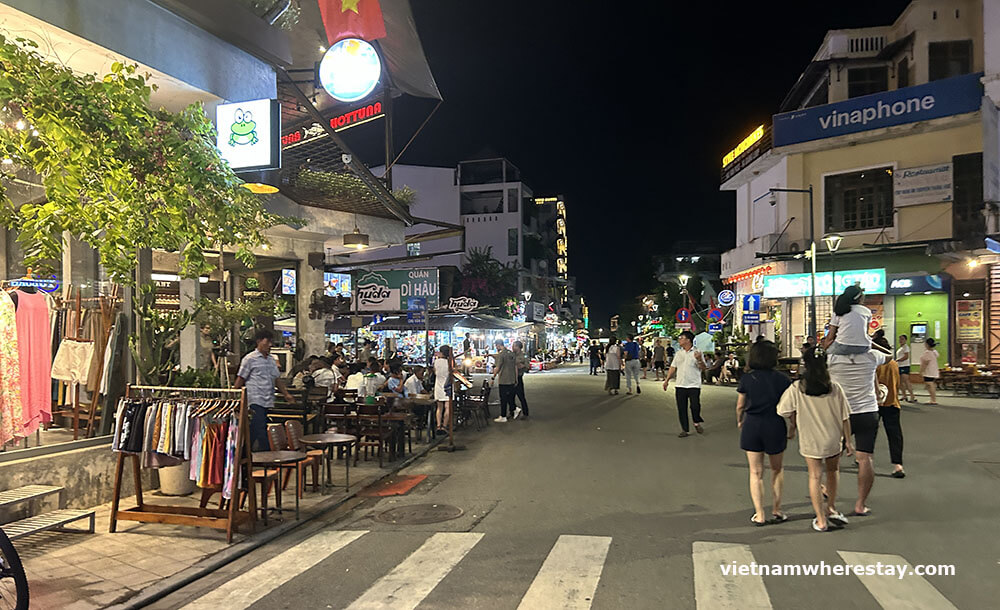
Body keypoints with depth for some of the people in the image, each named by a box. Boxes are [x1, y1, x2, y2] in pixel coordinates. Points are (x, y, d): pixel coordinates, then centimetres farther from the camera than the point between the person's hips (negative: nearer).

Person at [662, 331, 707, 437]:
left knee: (695, 406, -10)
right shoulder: (679, 353, 14)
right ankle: (684, 430, 13)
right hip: (680, 385, 4)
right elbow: (673, 368, 16)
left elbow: (703, 368, -6)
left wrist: (699, 360, -24)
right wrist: (667, 380, 10)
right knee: (681, 408, 3)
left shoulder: (697, 353, -1)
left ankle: (697, 423, 18)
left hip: (694, 385, -4)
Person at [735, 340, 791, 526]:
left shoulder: (746, 379, -3)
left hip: (752, 426, 0)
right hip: (775, 426, 0)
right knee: (777, 470, 20)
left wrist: (740, 422, 21)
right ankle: (776, 510, 24)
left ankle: (759, 515, 8)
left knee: (756, 472, 8)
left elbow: (740, 406, 3)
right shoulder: (783, 379, -4)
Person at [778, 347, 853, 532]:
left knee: (815, 477, 8)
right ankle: (831, 508, 30)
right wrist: (848, 440, 6)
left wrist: (793, 426, 14)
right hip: (833, 440, 1)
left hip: (810, 440, -1)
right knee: (833, 471, 26)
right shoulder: (835, 388, -10)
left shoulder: (796, 388, -13)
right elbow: (845, 417, -5)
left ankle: (821, 520, 11)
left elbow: (785, 411, -6)